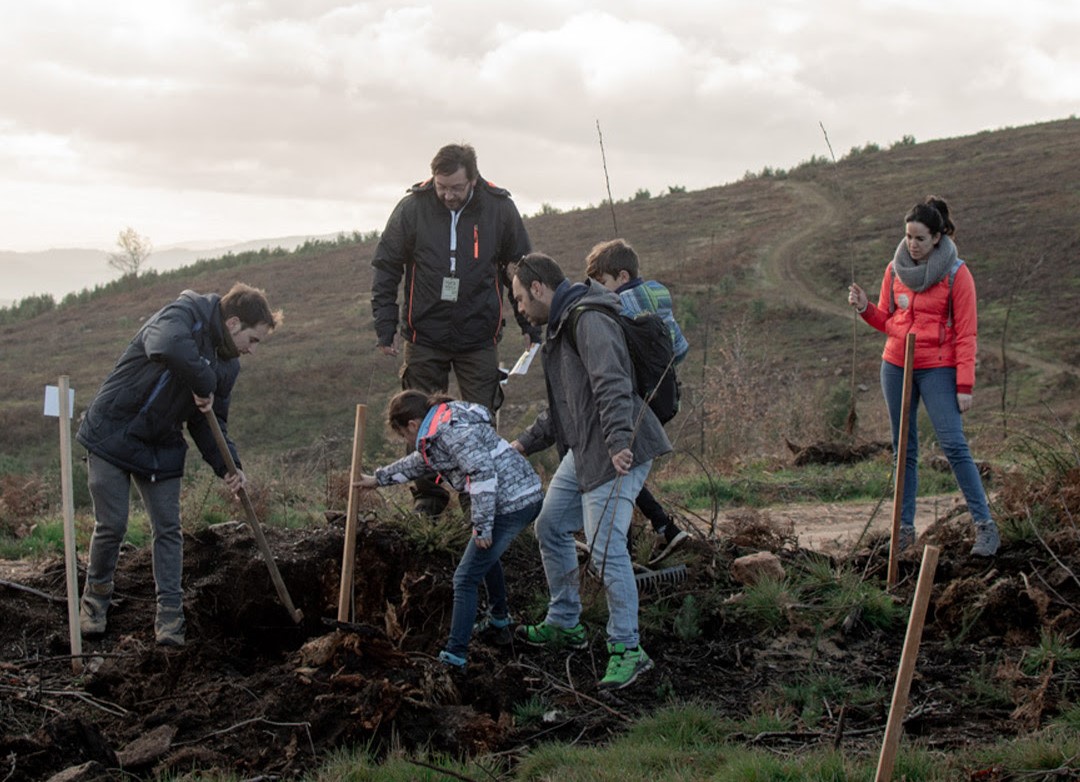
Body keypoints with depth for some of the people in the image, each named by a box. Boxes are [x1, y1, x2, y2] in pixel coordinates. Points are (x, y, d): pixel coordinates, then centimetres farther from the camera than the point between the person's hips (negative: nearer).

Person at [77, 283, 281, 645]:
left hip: (161, 448, 7)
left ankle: (170, 616, 6)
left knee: (168, 530, 2)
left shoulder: (228, 365, 4)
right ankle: (95, 601, 19)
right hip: (112, 435, -7)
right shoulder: (181, 316, -20)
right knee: (112, 526, -2)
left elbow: (210, 421, 8)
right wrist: (204, 383, -33)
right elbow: (167, 347, -45)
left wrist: (228, 466, -7)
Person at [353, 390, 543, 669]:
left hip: (510, 505, -11)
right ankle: (499, 621, 46)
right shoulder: (444, 426, 18)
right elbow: (418, 462, 35)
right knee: (486, 556, 34)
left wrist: (481, 526, -21)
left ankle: (455, 656, -1)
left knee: (466, 579, -4)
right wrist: (378, 479, 43)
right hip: (527, 497, 11)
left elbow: (483, 472, -25)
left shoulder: (452, 431, -16)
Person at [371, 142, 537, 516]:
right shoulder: (412, 209, -7)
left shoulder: (499, 209, -4)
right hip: (425, 335, 0)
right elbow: (386, 269, 1)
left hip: (479, 338, 0)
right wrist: (385, 328, -3)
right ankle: (428, 494, 17)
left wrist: (531, 327, 6)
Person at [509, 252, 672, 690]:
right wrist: (526, 443, 26)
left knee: (606, 549, -14)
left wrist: (619, 442, -37)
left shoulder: (589, 321, -15)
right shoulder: (560, 327, 21)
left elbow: (613, 386, -28)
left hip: (618, 453, -11)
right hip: (581, 450, 11)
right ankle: (564, 624, 31)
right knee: (550, 527, 17)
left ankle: (627, 649, -5)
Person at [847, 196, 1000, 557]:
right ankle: (905, 528, 13)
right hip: (896, 366, 5)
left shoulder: (956, 274, -7)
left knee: (954, 445, -11)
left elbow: (966, 334, -7)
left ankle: (985, 525, -5)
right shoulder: (895, 270, 6)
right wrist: (866, 309, -7)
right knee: (904, 450, 8)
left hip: (937, 370, -5)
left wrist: (965, 385, -11)